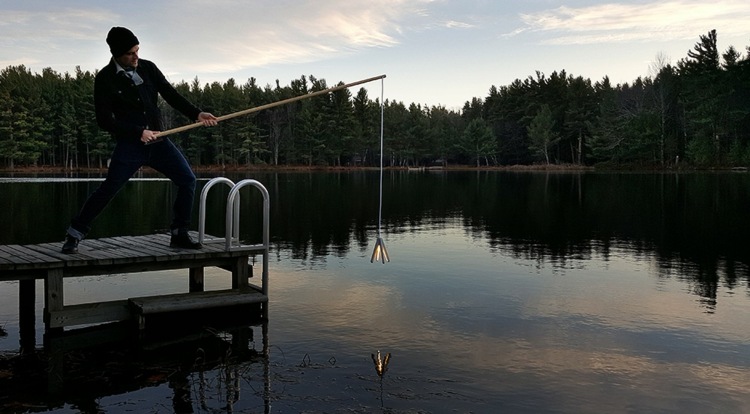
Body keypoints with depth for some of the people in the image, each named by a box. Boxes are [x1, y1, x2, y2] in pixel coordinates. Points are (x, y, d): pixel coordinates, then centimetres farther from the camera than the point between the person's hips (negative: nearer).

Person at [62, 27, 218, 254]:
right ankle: (74, 234, 11)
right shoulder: (105, 79, -6)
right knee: (107, 190, -6)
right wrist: (138, 132, -17)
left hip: (158, 141, 4)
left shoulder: (148, 68, 5)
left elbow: (171, 94, 6)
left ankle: (179, 235, 8)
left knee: (187, 180, -4)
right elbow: (104, 120, -9)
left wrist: (196, 114, -8)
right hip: (129, 145, -4)